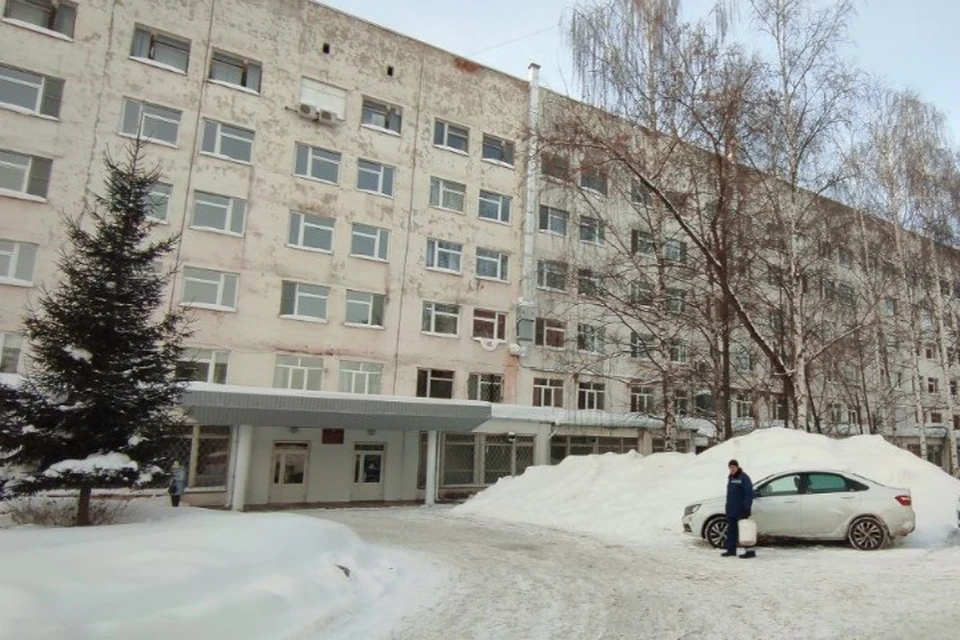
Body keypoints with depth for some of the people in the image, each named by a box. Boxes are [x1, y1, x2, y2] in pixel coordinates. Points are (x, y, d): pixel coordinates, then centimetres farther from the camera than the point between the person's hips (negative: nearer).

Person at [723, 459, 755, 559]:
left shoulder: (744, 478, -12)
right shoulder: (730, 477, 14)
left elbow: (749, 494, -16)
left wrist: (746, 508, -21)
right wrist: (728, 507, 19)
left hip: (740, 510, -8)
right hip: (731, 509, 9)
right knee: (731, 529, 11)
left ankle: (750, 551, 0)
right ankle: (731, 550, 18)